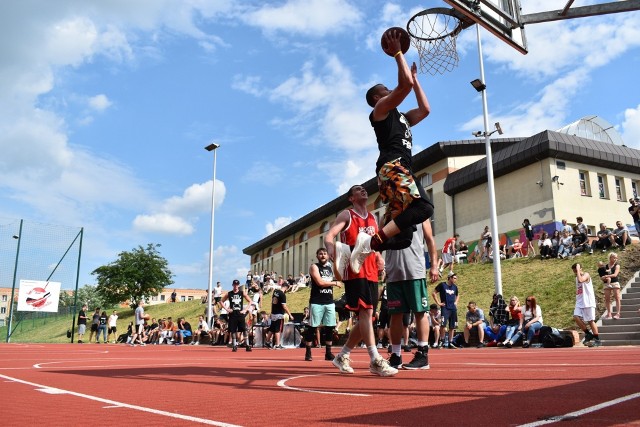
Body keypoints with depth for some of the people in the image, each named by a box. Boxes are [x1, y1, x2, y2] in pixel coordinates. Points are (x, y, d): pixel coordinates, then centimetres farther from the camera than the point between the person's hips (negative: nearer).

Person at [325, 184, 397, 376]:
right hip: (354, 271, -7)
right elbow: (329, 235, -11)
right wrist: (332, 250, -34)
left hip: (371, 272, 7)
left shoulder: (373, 218, 21)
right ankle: (376, 361, -17)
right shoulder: (346, 215, 1)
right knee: (366, 312, -16)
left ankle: (342, 356, 20)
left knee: (366, 317, 7)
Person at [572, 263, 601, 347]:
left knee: (590, 321, -3)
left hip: (588, 302, -7)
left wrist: (578, 269, -22)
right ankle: (588, 334, 6)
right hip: (579, 302, 7)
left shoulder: (586, 275, -8)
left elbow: (580, 280, -30)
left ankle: (597, 340, 7)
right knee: (576, 317, -10)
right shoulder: (577, 278, 16)